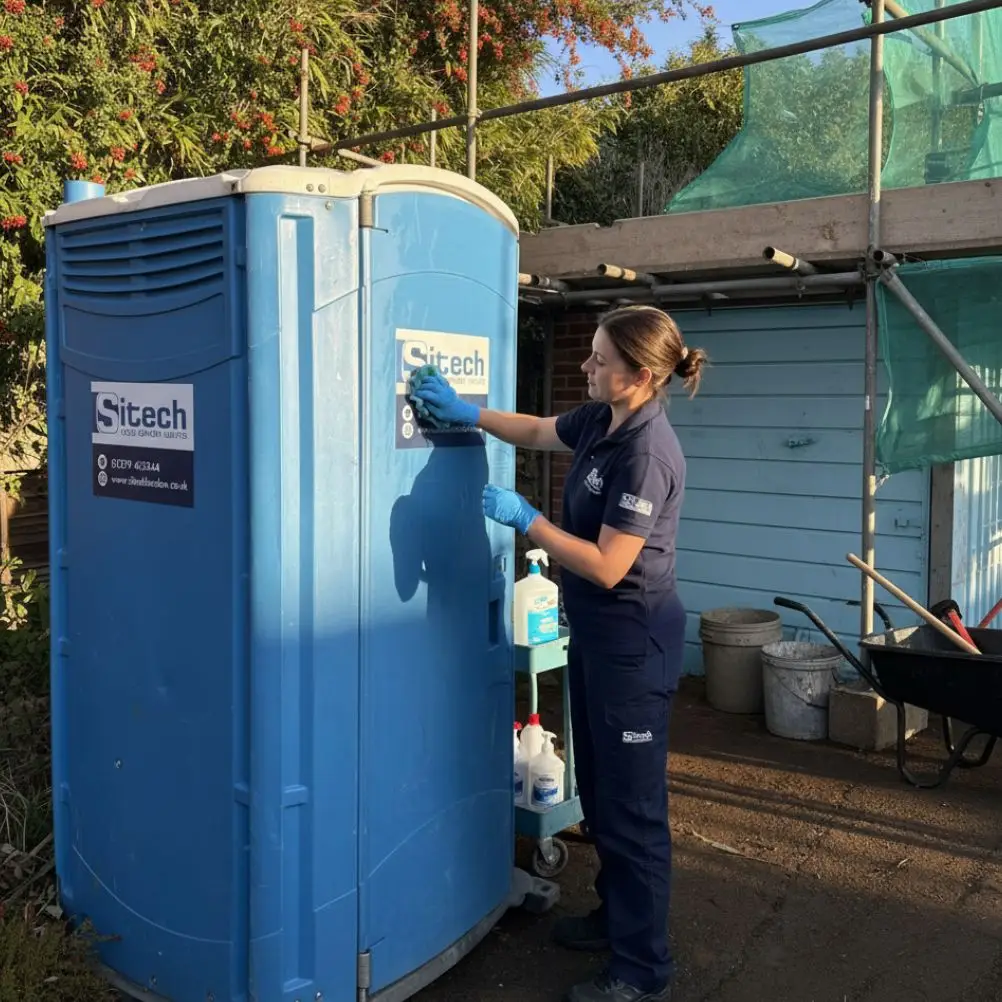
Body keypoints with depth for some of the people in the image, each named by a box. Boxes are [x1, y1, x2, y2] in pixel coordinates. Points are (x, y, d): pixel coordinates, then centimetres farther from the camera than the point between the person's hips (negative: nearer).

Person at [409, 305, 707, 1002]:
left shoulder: (647, 453, -24)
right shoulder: (601, 420, 2)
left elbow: (607, 567, -24)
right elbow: (537, 432, 22)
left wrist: (525, 518, -19)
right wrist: (469, 412, 13)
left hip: (634, 640, -9)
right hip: (596, 631, 9)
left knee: (631, 804, 2)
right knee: (597, 789, 21)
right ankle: (617, 916, 40)